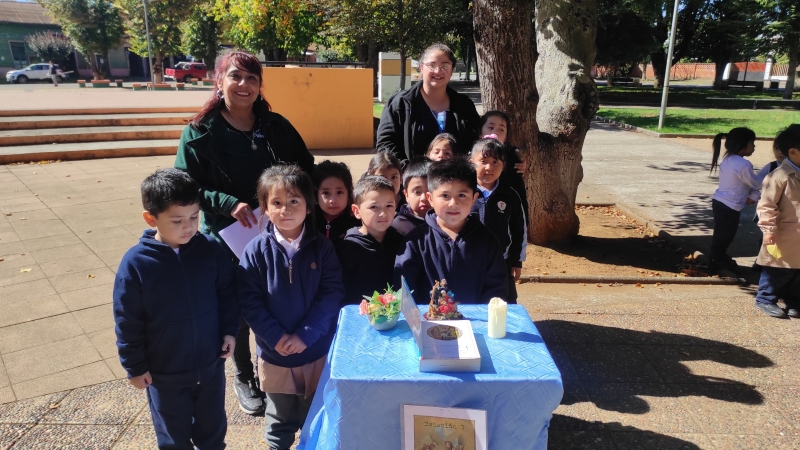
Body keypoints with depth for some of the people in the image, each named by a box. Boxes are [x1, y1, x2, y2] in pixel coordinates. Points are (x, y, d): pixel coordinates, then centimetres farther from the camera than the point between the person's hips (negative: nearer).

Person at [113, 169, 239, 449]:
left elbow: (228, 293, 2)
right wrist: (134, 367, -5)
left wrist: (229, 330, -2)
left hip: (211, 364, 2)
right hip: (164, 372, -2)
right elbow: (127, 322, -11)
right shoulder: (135, 263, -19)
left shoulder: (211, 250, -13)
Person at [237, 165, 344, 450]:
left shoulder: (322, 247, -8)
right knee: (280, 421, 21)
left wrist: (305, 334, -18)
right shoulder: (257, 250, -10)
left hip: (318, 351, 0)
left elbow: (332, 294, -11)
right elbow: (249, 300, -10)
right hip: (274, 353, 0)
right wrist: (276, 337, -17)